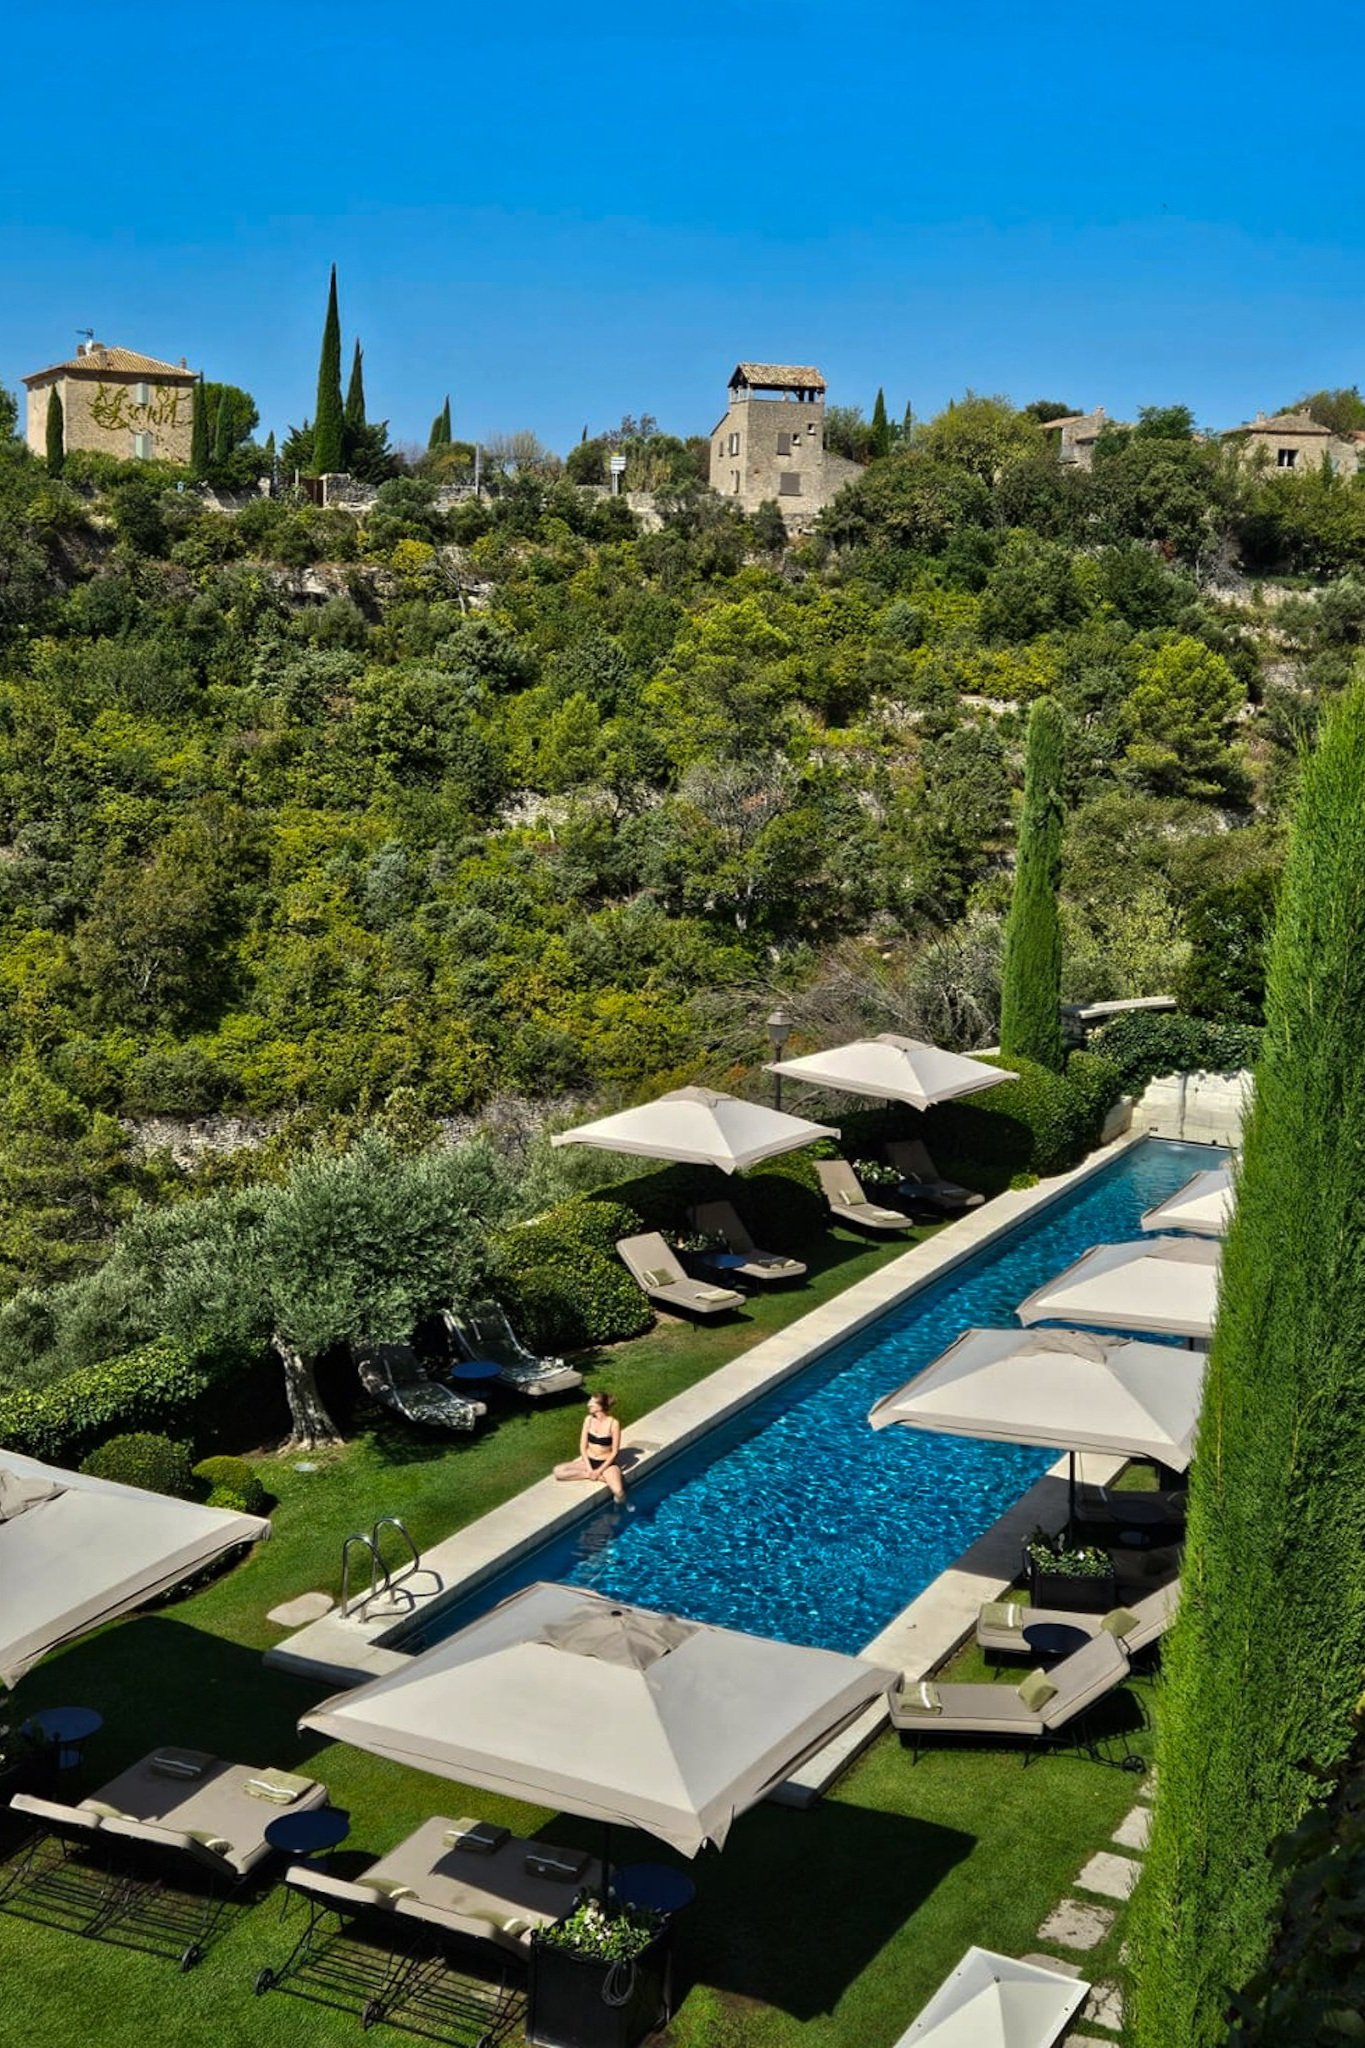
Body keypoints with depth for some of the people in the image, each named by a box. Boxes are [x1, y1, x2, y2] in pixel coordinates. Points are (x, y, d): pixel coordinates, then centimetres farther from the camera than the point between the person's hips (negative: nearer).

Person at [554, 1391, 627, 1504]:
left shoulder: (613, 1423, -16)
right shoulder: (589, 1419, -3)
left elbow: (615, 1452, -13)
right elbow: (583, 1446, -1)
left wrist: (599, 1470, -18)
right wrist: (589, 1468, -13)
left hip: (607, 1463, -5)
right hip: (589, 1460, 5)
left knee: (618, 1492, -33)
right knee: (558, 1471, -17)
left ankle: (621, 1506, 4)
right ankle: (601, 1478, -11)